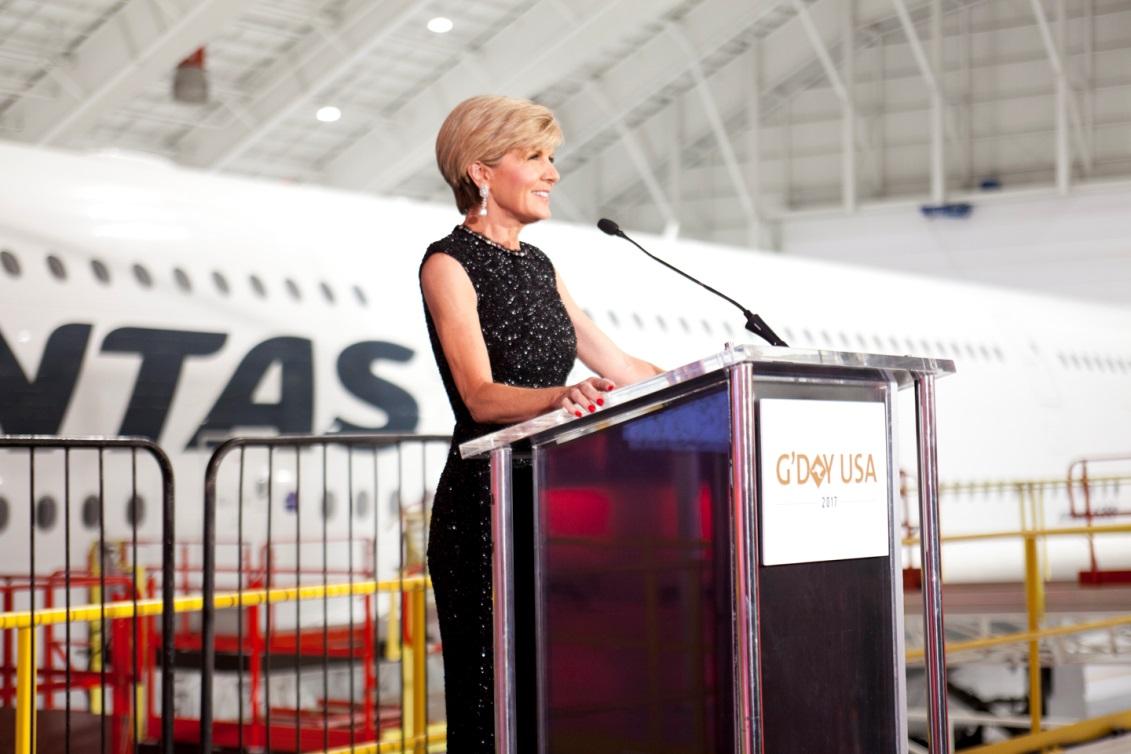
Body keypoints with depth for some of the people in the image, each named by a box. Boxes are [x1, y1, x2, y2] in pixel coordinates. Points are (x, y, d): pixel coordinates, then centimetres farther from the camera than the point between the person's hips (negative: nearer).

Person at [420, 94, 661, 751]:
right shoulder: (450, 264, -6)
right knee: (495, 700, -7)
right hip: (487, 505, -7)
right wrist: (558, 397, -37)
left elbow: (620, 367, 18)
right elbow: (481, 396, -19)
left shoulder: (538, 266, 17)